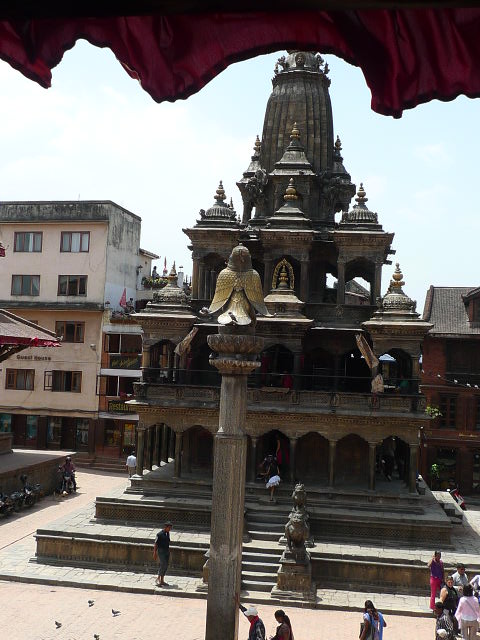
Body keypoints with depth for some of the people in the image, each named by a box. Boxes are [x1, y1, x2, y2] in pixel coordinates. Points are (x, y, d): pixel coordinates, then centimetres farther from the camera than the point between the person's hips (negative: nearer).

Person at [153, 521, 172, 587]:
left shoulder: (168, 534, 9)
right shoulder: (159, 534, -12)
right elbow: (155, 544, -8)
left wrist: (168, 552, 18)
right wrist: (155, 553, -8)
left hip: (167, 551, 7)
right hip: (161, 551, -7)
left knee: (165, 566, 8)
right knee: (163, 565, -14)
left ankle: (162, 580, 17)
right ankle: (158, 579, -2)